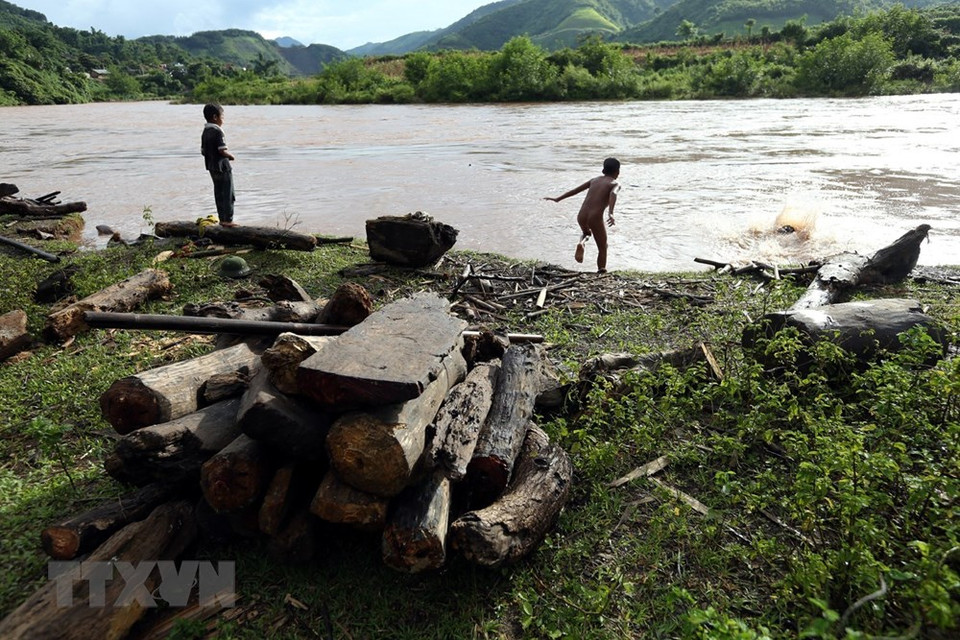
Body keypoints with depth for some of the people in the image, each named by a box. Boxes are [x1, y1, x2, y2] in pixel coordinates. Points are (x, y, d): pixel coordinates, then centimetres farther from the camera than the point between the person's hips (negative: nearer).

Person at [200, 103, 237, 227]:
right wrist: (231, 155, -4)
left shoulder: (205, 132, 10)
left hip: (212, 167, 8)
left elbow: (203, 151, 12)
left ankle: (222, 218, 17)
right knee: (228, 194, -2)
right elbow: (223, 151, -21)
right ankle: (227, 219, -1)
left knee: (218, 193, 13)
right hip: (222, 167, -8)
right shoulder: (217, 131, -16)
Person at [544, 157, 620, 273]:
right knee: (602, 248, 15)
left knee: (586, 232, 38)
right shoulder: (615, 184, 5)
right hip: (595, 218, -5)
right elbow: (613, 194, -19)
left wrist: (557, 199, 30)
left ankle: (581, 244, 6)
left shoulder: (594, 180, 20)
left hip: (581, 216, 5)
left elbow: (575, 190, 22)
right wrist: (610, 213, -33)